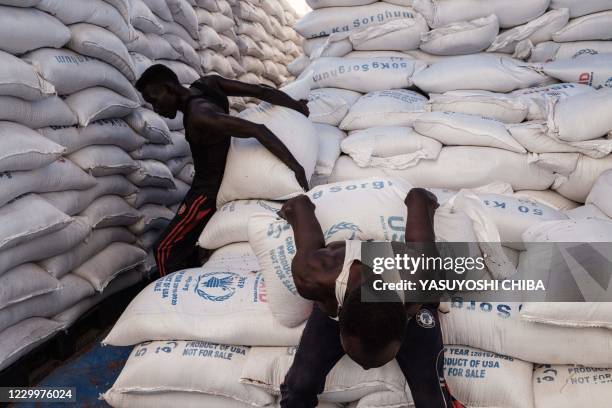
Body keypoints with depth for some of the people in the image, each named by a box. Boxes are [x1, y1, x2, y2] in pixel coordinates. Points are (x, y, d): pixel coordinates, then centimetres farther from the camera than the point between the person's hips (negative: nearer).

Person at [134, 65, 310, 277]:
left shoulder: (199, 116, -32)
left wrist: (295, 167, -37)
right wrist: (296, 105, 0)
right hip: (223, 180, 9)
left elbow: (257, 130, -39)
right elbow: (261, 91, -8)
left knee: (165, 249, 2)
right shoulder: (208, 83, -7)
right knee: (184, 242, 22)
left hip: (210, 190, -9)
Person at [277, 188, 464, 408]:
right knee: (298, 390, -10)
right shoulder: (314, 276, -43)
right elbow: (300, 203, -23)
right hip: (336, 307, 1)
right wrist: (301, 204, 1)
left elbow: (418, 196, -24)